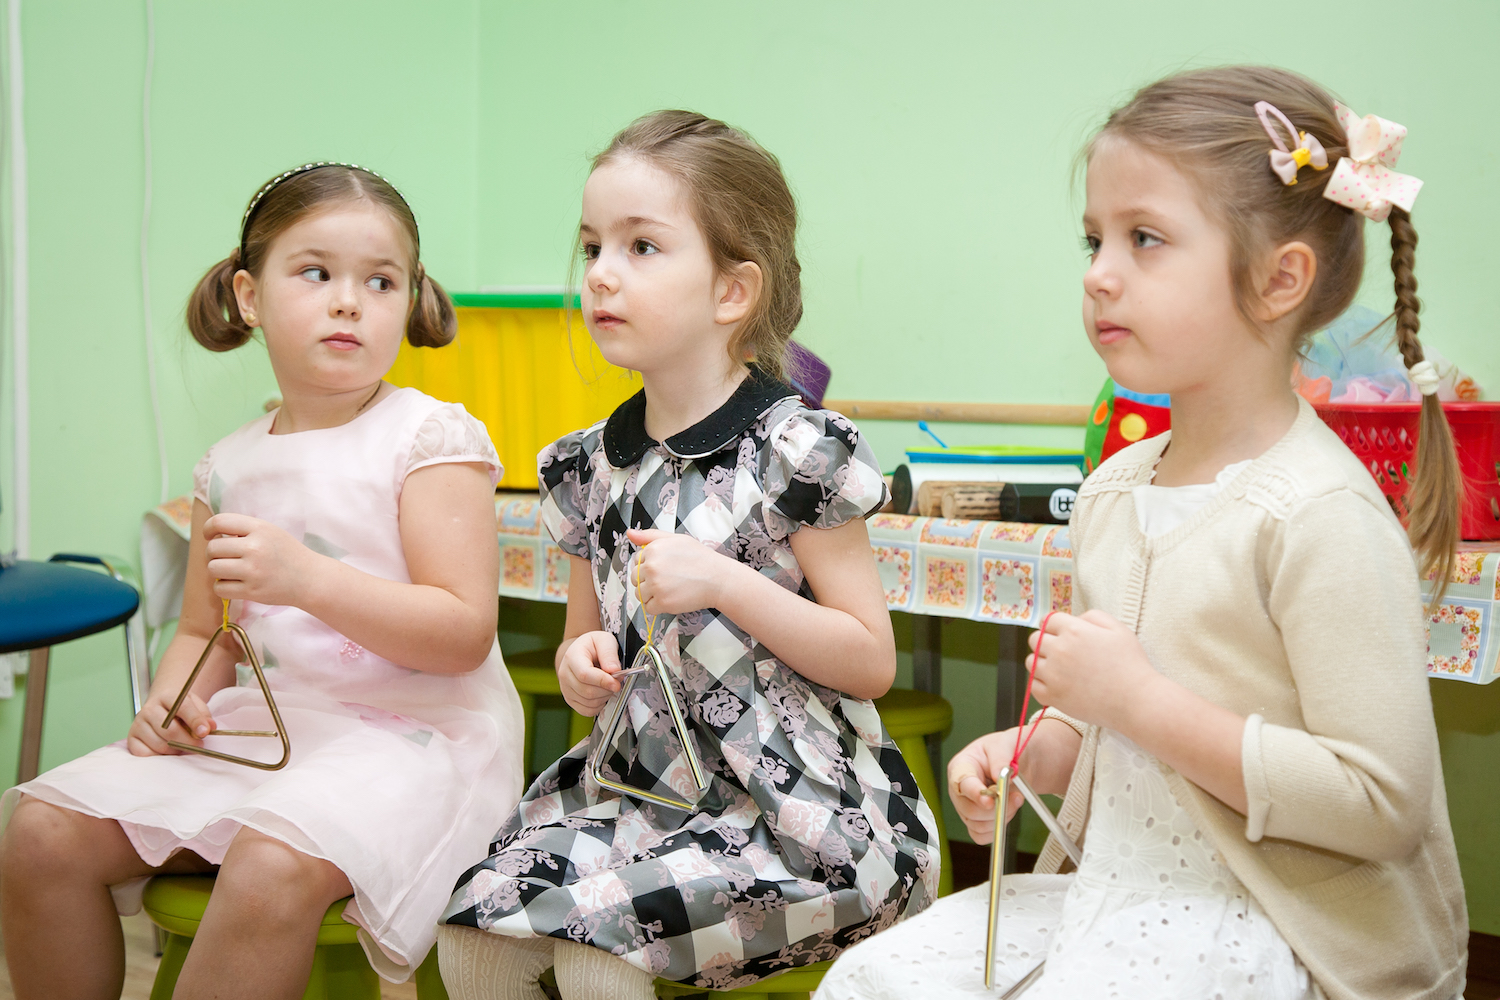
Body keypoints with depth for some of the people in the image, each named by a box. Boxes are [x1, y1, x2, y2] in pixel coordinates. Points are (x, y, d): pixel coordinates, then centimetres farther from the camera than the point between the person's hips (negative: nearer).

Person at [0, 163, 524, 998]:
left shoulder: (431, 439, -6)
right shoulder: (230, 467, 12)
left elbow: (464, 633, -14)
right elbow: (205, 633, 22)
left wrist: (305, 577, -24)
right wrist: (172, 700, -2)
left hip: (415, 731, -6)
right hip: (265, 723, 6)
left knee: (269, 866, -34)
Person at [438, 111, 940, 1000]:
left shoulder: (795, 452, -11)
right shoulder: (591, 466, 7)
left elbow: (872, 662, -10)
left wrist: (721, 582, -21)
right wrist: (582, 669, -5)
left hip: (793, 811, -6)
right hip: (643, 782, 6)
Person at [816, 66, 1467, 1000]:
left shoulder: (1322, 515, -18)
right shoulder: (1112, 492, 8)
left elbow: (1382, 803, -22)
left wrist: (1140, 698, -22)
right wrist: (1029, 753, 0)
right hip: (1114, 890, 7)